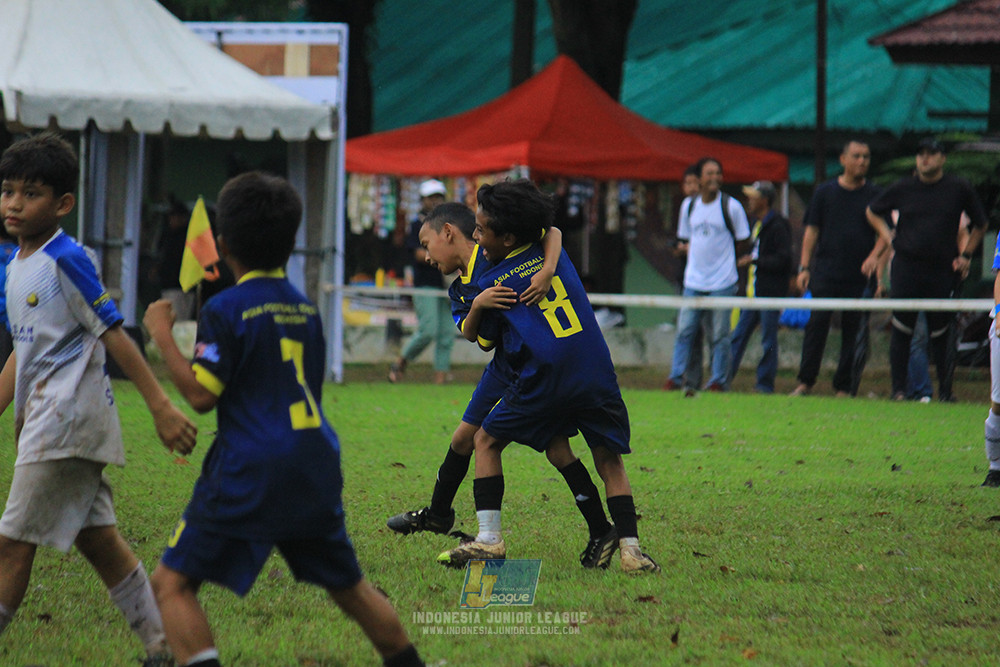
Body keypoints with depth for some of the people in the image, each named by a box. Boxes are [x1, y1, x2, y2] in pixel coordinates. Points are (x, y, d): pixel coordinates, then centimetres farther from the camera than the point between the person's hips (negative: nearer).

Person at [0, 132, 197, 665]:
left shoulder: (66, 260, -12)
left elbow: (113, 335, -14)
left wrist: (160, 406, -15)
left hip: (67, 419, -9)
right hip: (44, 418, 9)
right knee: (98, 540, 10)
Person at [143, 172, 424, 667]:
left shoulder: (226, 310, -7)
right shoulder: (305, 309, 12)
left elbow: (201, 394, -11)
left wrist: (162, 337, -2)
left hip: (248, 477, -6)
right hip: (316, 471, 6)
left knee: (172, 584, -4)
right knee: (350, 588, 21)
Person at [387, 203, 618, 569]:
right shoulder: (460, 290, 9)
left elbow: (552, 232, -16)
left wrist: (547, 270, -33)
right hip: (506, 366, 8)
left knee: (557, 448, -11)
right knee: (465, 437, 14)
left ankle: (601, 532, -3)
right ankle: (438, 514, 35)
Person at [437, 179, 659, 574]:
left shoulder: (492, 284, 5)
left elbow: (479, 340, 16)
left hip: (546, 379, -4)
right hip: (597, 373, 4)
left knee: (487, 440, 14)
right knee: (609, 460, 11)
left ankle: (489, 538, 6)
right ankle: (630, 549, -2)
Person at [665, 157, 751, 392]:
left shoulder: (731, 207, -3)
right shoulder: (689, 206, 9)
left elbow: (743, 242, 3)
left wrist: (720, 252, -1)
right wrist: (687, 248, 0)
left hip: (722, 282, -3)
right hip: (693, 282, 3)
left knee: (720, 335, 0)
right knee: (684, 330, 1)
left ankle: (719, 381, 9)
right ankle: (675, 378, 7)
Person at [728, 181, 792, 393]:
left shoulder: (778, 226, -11)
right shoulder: (756, 224, 17)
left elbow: (783, 259, -17)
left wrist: (754, 260, -16)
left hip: (771, 293, -9)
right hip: (753, 292, 9)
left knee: (768, 340, -1)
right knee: (738, 336, 7)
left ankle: (765, 382, 5)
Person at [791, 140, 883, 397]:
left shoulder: (875, 194, 7)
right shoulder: (825, 192, 9)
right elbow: (811, 231, 10)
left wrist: (874, 255, -14)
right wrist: (804, 267, 2)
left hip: (860, 276, 0)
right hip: (826, 274, 0)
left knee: (853, 328, 1)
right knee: (817, 323, -6)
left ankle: (844, 386, 7)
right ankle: (805, 382, -1)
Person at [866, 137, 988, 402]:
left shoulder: (960, 189, 4)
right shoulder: (902, 189, 5)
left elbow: (980, 224, 17)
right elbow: (873, 211, 21)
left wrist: (966, 254, 11)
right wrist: (887, 236, 8)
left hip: (943, 272, -1)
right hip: (906, 268, 1)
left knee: (941, 334, 1)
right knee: (902, 331, 0)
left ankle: (945, 390, 10)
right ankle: (898, 388, 7)